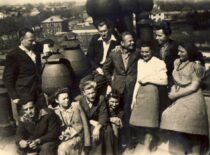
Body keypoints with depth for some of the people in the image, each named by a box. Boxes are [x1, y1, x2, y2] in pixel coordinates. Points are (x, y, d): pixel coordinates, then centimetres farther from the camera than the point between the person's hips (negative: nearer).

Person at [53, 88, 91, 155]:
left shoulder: (76, 105, -3)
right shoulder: (55, 111, 0)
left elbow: (84, 123, 0)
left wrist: (86, 142, -1)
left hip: (76, 137, -1)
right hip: (64, 138, 1)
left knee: (63, 148, -20)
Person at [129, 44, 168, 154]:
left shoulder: (159, 63, -9)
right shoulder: (139, 62, 10)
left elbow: (165, 81, -14)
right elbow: (138, 81, 12)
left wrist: (148, 79, -12)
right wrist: (134, 97, 8)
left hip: (151, 93, -6)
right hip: (140, 93, 6)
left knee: (149, 121, 3)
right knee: (139, 120, 9)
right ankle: (149, 139, 31)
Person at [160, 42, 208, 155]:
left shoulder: (195, 65, -11)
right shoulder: (177, 62, 7)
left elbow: (194, 86, -15)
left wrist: (176, 95, -15)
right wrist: (173, 91, -7)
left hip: (192, 99, -6)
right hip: (179, 99, 6)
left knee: (192, 127, 1)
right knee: (183, 126, 8)